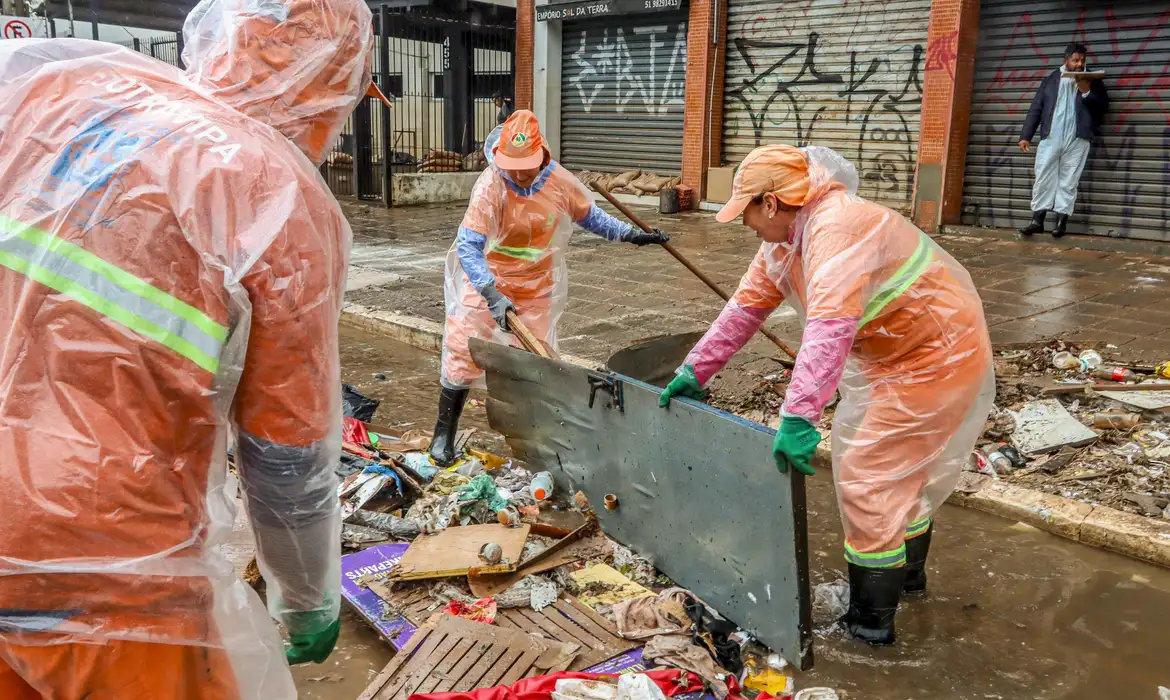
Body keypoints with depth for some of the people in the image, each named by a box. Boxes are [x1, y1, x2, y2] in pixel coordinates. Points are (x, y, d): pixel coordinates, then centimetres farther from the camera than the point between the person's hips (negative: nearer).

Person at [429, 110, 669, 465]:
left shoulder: (560, 182, -11)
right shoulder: (490, 187, -25)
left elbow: (591, 217, 8)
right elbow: (467, 246, -29)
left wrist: (633, 235, 0)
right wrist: (494, 296, -39)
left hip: (537, 289, 3)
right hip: (486, 284, -3)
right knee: (463, 355, -3)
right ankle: (444, 434, 15)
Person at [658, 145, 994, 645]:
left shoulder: (838, 228, -31)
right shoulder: (785, 238, 2)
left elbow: (830, 327, -43)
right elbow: (747, 305, 7)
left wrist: (798, 417, -50)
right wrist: (695, 370, 7)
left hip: (936, 357, -10)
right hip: (892, 355, 10)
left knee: (870, 477, -6)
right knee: (902, 469, 24)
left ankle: (872, 618, 8)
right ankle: (907, 569, 45)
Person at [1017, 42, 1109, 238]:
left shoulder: (1092, 80, 13)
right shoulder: (1050, 80, 14)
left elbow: (1103, 107, 7)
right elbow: (1035, 109, 9)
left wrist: (1087, 92, -8)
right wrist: (1026, 136, 0)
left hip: (1077, 140, -1)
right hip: (1050, 138, 1)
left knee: (1068, 181, -1)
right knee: (1043, 177, -3)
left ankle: (1062, 220, 1)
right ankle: (1037, 220, 0)